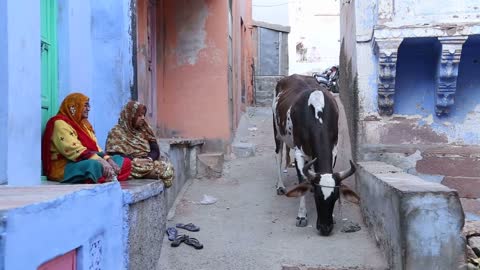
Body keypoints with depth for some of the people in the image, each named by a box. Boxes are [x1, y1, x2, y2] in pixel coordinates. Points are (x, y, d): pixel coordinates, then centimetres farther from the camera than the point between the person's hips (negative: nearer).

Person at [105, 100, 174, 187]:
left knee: (167, 166, -26)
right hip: (130, 166, -5)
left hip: (148, 163, 6)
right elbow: (115, 156, -11)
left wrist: (149, 159, -16)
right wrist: (134, 160, -22)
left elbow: (155, 150, 6)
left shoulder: (145, 129, 13)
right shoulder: (117, 133, -1)